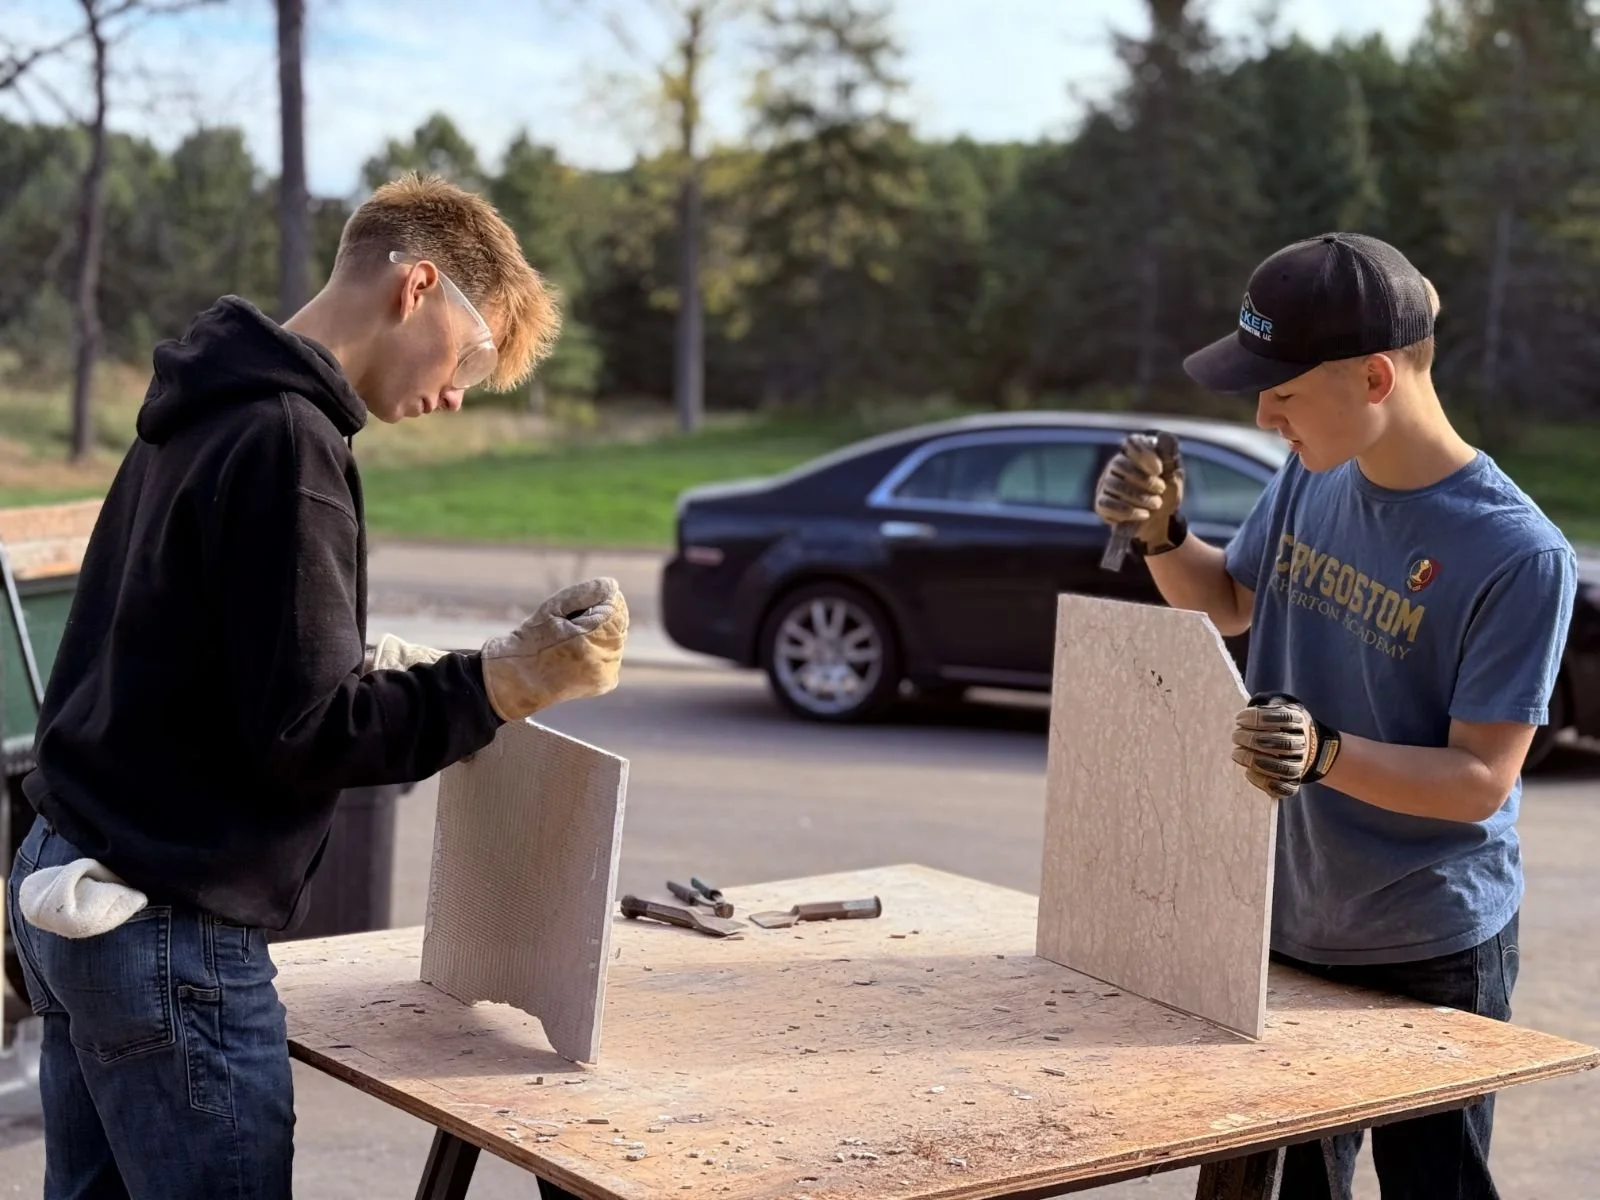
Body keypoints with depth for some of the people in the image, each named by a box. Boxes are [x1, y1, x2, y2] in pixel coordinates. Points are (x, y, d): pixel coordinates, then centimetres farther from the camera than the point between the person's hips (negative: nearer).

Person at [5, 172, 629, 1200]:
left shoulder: (202, 412, 12)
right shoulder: (286, 439, -18)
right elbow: (302, 733, -20)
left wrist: (362, 673, 12)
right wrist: (502, 685, -22)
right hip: (171, 930, -10)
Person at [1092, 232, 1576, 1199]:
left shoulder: (1519, 555, -22)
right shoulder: (1311, 480, -2)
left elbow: (1482, 779, -21)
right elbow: (1229, 604, 16)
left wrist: (1327, 753, -37)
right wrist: (1161, 537, -5)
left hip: (1429, 960, -6)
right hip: (1290, 929, 6)